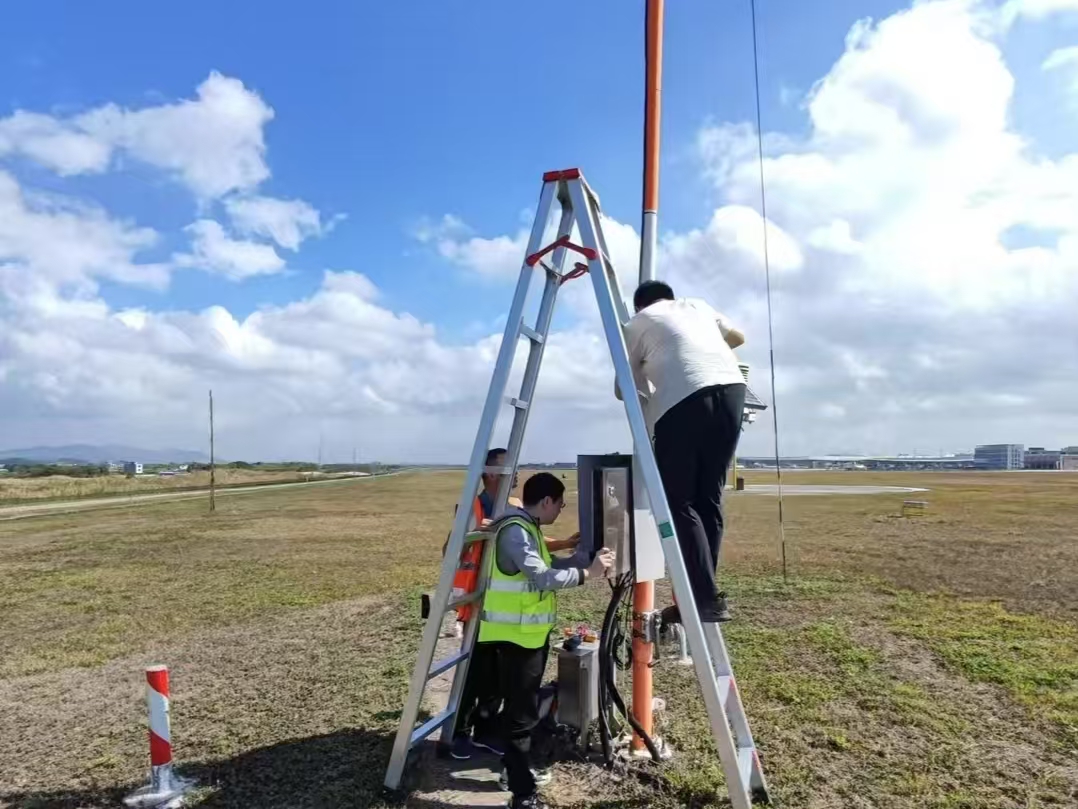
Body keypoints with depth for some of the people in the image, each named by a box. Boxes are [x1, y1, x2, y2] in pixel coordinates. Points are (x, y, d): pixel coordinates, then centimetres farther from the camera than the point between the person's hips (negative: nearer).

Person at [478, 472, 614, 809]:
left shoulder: (527, 528, 13)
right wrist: (587, 573, -22)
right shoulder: (516, 530, -20)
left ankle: (517, 768, 36)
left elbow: (545, 568, 16)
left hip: (530, 632, 10)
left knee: (523, 709, 21)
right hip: (516, 634, -10)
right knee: (521, 714, -4)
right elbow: (542, 577, -28)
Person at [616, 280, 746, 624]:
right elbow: (737, 337, 45)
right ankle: (703, 596, 13)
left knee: (679, 502, -1)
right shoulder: (697, 305, 30)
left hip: (683, 400, -5)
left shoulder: (637, 323, 19)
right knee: (709, 497, 10)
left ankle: (706, 598, -8)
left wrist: (644, 393, 44)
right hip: (731, 388, 5)